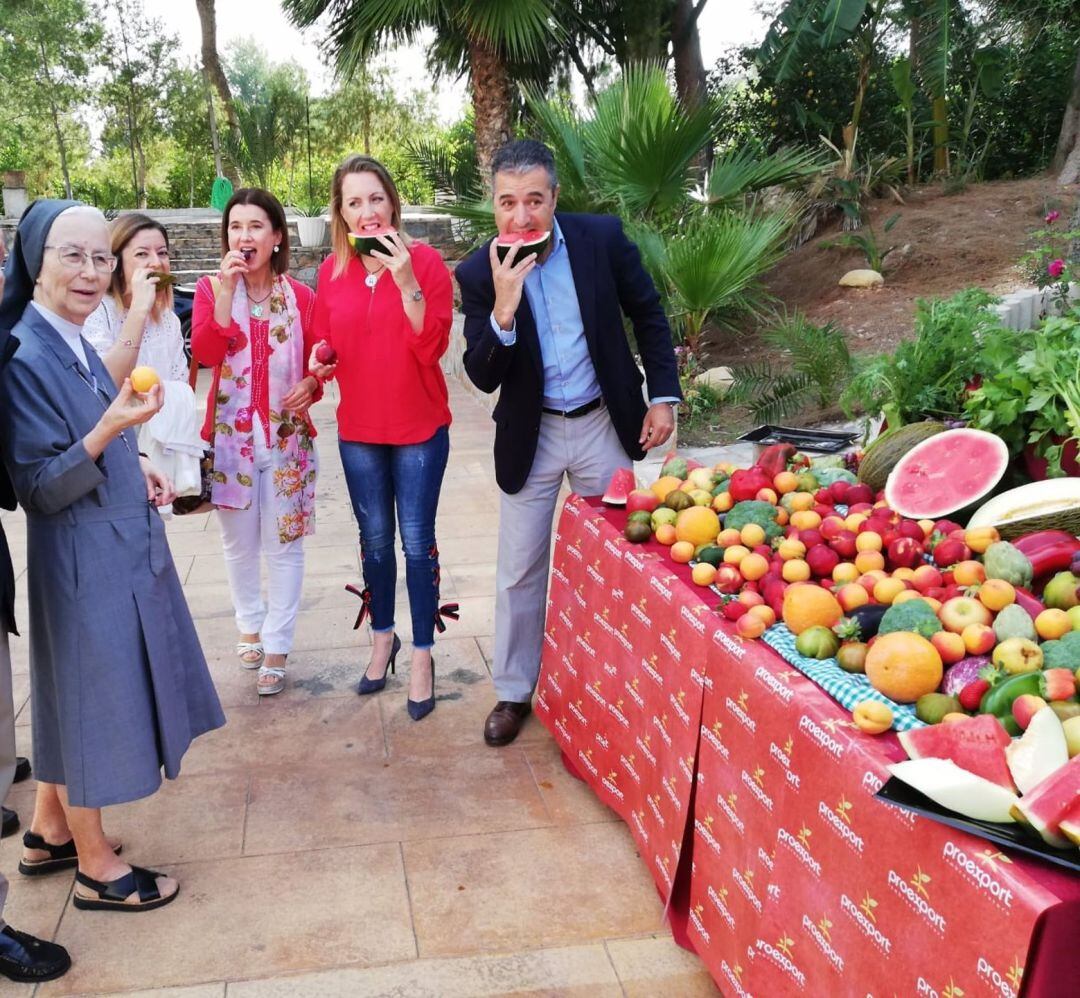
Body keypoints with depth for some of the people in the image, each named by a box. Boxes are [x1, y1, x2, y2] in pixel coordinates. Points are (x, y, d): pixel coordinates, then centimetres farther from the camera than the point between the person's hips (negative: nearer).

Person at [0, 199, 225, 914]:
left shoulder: (72, 344, 7)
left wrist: (138, 467, 4)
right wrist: (108, 432, -34)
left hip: (119, 546, 9)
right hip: (82, 558, -9)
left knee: (74, 691, 19)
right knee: (90, 695, 4)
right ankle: (95, 866, 23)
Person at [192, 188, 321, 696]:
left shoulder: (299, 296, -2)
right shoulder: (211, 288, -1)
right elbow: (205, 353, -17)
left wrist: (311, 384, -18)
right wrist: (226, 291, -23)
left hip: (287, 436, -1)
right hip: (231, 435, 1)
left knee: (283, 545, 6)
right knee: (239, 543, 14)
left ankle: (277, 646, 19)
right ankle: (250, 625, 38)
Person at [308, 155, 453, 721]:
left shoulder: (424, 260, -9)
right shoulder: (332, 271, 1)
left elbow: (432, 346, -18)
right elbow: (325, 344, 11)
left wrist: (406, 280, -27)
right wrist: (320, 362, -11)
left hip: (419, 428, -3)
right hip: (358, 431, 4)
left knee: (416, 544, 3)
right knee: (375, 541, 16)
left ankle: (422, 655, 19)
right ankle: (382, 639, 35)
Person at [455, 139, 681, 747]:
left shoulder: (603, 238, -10)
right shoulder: (480, 274, -12)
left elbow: (648, 315, 3)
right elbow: (484, 378, -14)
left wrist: (664, 395, -2)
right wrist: (503, 310, -30)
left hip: (604, 424, 1)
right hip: (530, 435, 0)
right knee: (520, 570, 8)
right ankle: (514, 692, 26)